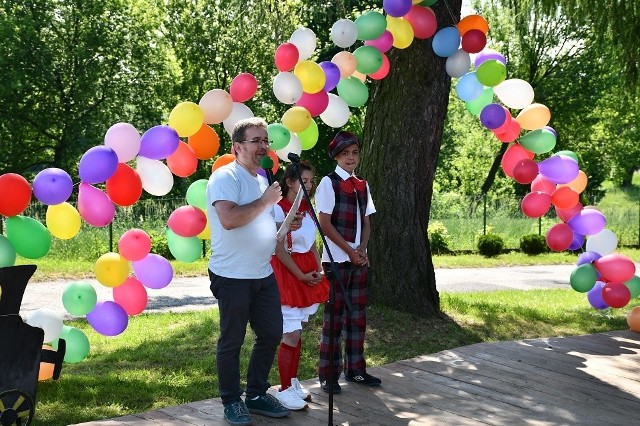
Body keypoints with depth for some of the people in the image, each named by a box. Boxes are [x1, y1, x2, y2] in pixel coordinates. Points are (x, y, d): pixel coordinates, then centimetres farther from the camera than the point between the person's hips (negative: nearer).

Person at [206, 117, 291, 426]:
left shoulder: (262, 180, 16)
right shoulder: (225, 177, -13)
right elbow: (229, 219, -29)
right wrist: (265, 201, -18)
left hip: (264, 275, 9)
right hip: (233, 277, -9)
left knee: (271, 335, 13)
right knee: (231, 342, 5)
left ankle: (257, 395, 28)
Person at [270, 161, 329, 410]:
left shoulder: (307, 209, 11)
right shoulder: (279, 209, -12)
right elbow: (280, 250, -14)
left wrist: (319, 270, 3)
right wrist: (301, 275, -13)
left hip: (308, 273, 7)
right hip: (287, 273, -7)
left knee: (297, 333, 12)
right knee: (291, 335, -7)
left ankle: (293, 382, 23)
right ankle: (285, 390, 3)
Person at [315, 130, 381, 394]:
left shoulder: (362, 185, 13)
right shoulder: (329, 182, -5)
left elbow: (366, 222, 13)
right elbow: (325, 223, -10)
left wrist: (362, 248, -5)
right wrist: (349, 251, -13)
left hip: (360, 259, 6)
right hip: (337, 259, -6)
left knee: (358, 315, 10)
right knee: (334, 315, -3)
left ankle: (355, 369, 20)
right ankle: (328, 375, 4)